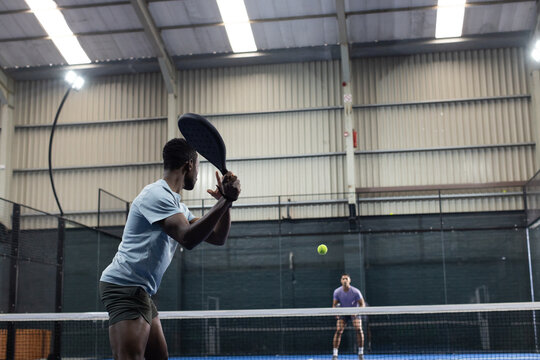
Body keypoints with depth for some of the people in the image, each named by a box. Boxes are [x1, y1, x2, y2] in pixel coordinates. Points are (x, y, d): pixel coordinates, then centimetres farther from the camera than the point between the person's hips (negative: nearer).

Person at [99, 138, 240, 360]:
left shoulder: (178, 206, 19)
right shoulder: (157, 194, -13)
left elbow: (217, 238, 16)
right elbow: (188, 239, -25)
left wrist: (226, 200, 1)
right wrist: (225, 200, -25)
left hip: (140, 291, 11)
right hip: (124, 285, -11)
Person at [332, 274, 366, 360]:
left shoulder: (355, 291, -20)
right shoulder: (337, 292, -14)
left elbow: (362, 304, -13)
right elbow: (334, 305, -5)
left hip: (354, 313, -1)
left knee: (359, 329, -21)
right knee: (338, 331, -16)